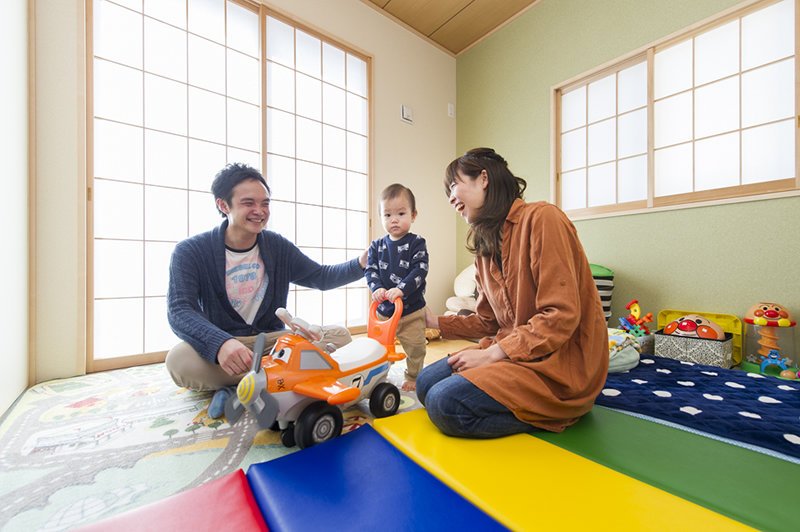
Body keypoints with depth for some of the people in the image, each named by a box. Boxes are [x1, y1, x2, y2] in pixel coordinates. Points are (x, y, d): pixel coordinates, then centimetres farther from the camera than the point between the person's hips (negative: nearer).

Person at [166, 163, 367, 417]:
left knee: (339, 336, -17)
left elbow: (321, 277, 6)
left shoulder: (277, 246, 2)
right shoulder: (190, 251, -8)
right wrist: (220, 344, -42)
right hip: (216, 348, -2)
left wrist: (359, 265, -13)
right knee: (179, 359, -36)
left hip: (273, 340, 3)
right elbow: (180, 311, -20)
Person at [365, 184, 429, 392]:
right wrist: (376, 288, -21)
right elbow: (370, 270, -2)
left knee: (415, 347, 12)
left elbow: (419, 271, -17)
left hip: (412, 309, -2)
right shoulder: (377, 246, 2)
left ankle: (412, 377, 35)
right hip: (383, 308, 3)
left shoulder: (416, 243, -9)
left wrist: (401, 289, -29)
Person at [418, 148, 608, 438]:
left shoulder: (541, 217, -14)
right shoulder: (484, 249, 10)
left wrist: (492, 354, -20)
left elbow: (561, 316, -21)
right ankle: (529, 407, 5)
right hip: (511, 353, 8)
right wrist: (436, 321, 8)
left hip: (563, 362, -8)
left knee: (445, 403, -23)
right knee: (426, 382, 2)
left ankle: (546, 415, -4)